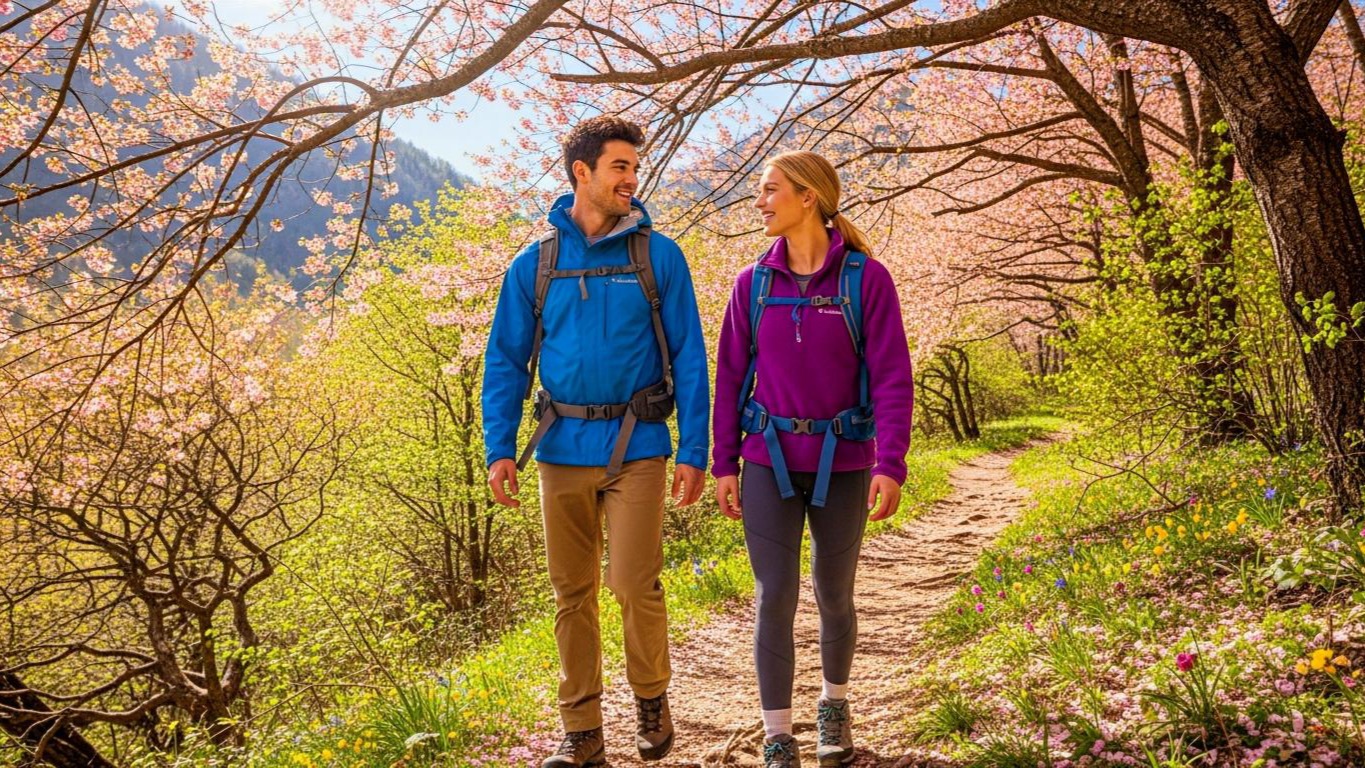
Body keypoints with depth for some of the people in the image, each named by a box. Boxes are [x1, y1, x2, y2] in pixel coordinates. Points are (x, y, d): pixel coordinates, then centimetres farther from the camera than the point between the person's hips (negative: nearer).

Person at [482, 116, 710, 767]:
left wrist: (694, 451, -5)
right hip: (563, 447, 2)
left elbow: (688, 357, 1)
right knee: (572, 593, 8)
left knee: (634, 584, -6)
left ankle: (652, 700, 22)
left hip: (636, 446, -2)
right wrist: (500, 448, -3)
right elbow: (506, 361, 7)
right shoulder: (536, 263, 6)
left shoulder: (658, 255, 2)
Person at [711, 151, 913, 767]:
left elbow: (892, 377, -8)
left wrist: (890, 465, -16)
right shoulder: (753, 284, 2)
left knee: (834, 595, 13)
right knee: (775, 597, -1)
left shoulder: (866, 278, -6)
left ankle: (834, 705, 39)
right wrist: (724, 464, 3)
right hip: (769, 462, 2)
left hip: (841, 463, -1)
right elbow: (731, 377, 6)